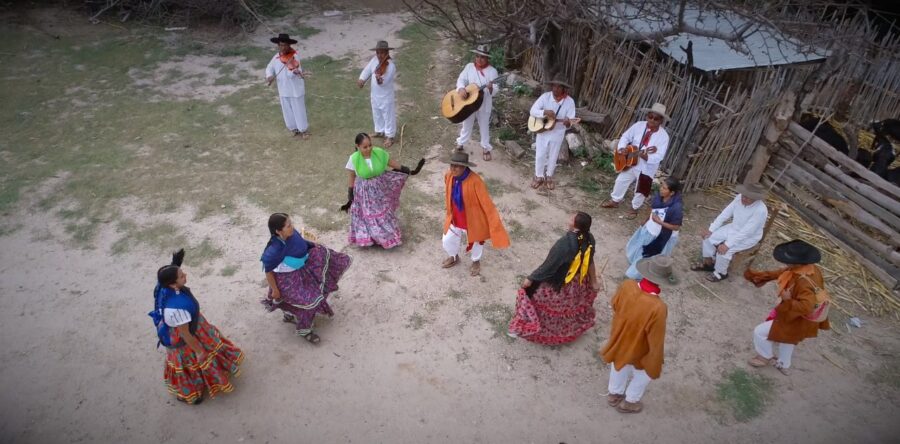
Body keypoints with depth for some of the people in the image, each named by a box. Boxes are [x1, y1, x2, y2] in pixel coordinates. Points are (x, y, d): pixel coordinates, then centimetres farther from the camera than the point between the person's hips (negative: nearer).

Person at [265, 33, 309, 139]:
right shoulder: (276, 57, 2)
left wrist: (295, 72, -48)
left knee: (299, 111, 3)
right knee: (287, 112, 14)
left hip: (295, 90, -6)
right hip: (283, 91, 6)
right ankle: (294, 128, 31)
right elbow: (269, 67, 15)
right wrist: (269, 75, -6)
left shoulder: (294, 57, -15)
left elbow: (290, 75, -25)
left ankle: (304, 130, 19)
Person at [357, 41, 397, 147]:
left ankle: (389, 136, 23)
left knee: (388, 116, 9)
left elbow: (384, 82, -32)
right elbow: (367, 70, 5)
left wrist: (380, 79, -53)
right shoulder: (374, 60, -5)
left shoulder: (391, 66, -25)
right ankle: (379, 131, 46)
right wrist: (362, 79, -11)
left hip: (386, 96, -7)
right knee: (377, 114, 24)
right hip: (375, 95, 7)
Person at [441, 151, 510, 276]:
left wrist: (495, 225, -25)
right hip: (455, 219, 4)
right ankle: (454, 257, 55)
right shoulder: (448, 177, -16)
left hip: (473, 221, -4)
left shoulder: (475, 181, -33)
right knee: (447, 241, 20)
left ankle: (476, 262, 57)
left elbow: (486, 203, -27)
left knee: (476, 242, 23)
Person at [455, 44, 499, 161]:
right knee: (466, 125, 18)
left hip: (484, 104, -2)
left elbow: (496, 89, -14)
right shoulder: (469, 66, 0)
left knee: (484, 126, 10)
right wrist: (461, 89, -21)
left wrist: (491, 88, -37)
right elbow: (461, 79, -1)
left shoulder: (492, 71, -9)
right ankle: (460, 144, 36)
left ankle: (486, 148, 25)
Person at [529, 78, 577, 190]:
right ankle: (539, 176, 30)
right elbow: (533, 111, -17)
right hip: (542, 130, 0)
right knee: (540, 155, 10)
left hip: (558, 133, 0)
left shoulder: (569, 101, -15)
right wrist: (545, 112, -34)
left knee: (553, 156, 15)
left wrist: (568, 122, -39)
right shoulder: (545, 96, -14)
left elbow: (571, 121, -15)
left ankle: (549, 177, 36)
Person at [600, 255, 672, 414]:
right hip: (638, 350, -4)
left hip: (619, 340, 5)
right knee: (644, 374, 29)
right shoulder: (658, 308, -41)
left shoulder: (626, 285, -27)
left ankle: (614, 394, 58)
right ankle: (629, 402, 50)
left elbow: (615, 306, -5)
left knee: (620, 367, 33)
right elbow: (656, 341, -26)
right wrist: (656, 366, -9)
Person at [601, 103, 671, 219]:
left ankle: (634, 208, 37)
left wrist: (647, 157, -42)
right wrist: (622, 148, -18)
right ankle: (615, 200, 43)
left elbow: (659, 156, -25)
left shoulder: (663, 136, -20)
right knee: (621, 181, 18)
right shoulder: (639, 125, -10)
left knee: (640, 190, 12)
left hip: (646, 168, -4)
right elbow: (626, 136, 0)